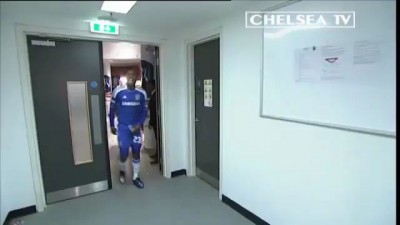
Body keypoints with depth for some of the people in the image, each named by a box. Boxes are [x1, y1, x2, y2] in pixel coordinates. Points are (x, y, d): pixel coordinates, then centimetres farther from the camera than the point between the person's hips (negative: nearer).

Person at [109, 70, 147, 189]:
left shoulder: (141, 94, -2)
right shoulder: (119, 93, -6)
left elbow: (144, 111, 3)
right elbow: (112, 109, 4)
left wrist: (139, 124, -10)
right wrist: (112, 125, 6)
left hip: (136, 128, 2)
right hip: (123, 128, -2)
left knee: (136, 153, 8)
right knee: (124, 153, 1)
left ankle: (135, 177, 25)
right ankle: (122, 171, 34)